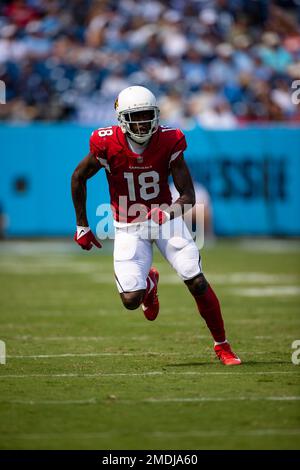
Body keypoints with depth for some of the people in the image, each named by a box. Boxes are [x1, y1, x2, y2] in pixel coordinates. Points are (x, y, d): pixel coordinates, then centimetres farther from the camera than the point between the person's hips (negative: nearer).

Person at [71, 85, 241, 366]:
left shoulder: (169, 141, -16)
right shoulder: (108, 144, -18)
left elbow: (188, 195, -14)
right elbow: (78, 178, -1)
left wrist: (171, 210, -36)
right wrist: (81, 226, 3)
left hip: (164, 218, 0)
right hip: (128, 227, 0)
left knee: (197, 283, -11)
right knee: (131, 300, -11)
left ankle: (222, 346, 7)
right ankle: (148, 283, 29)